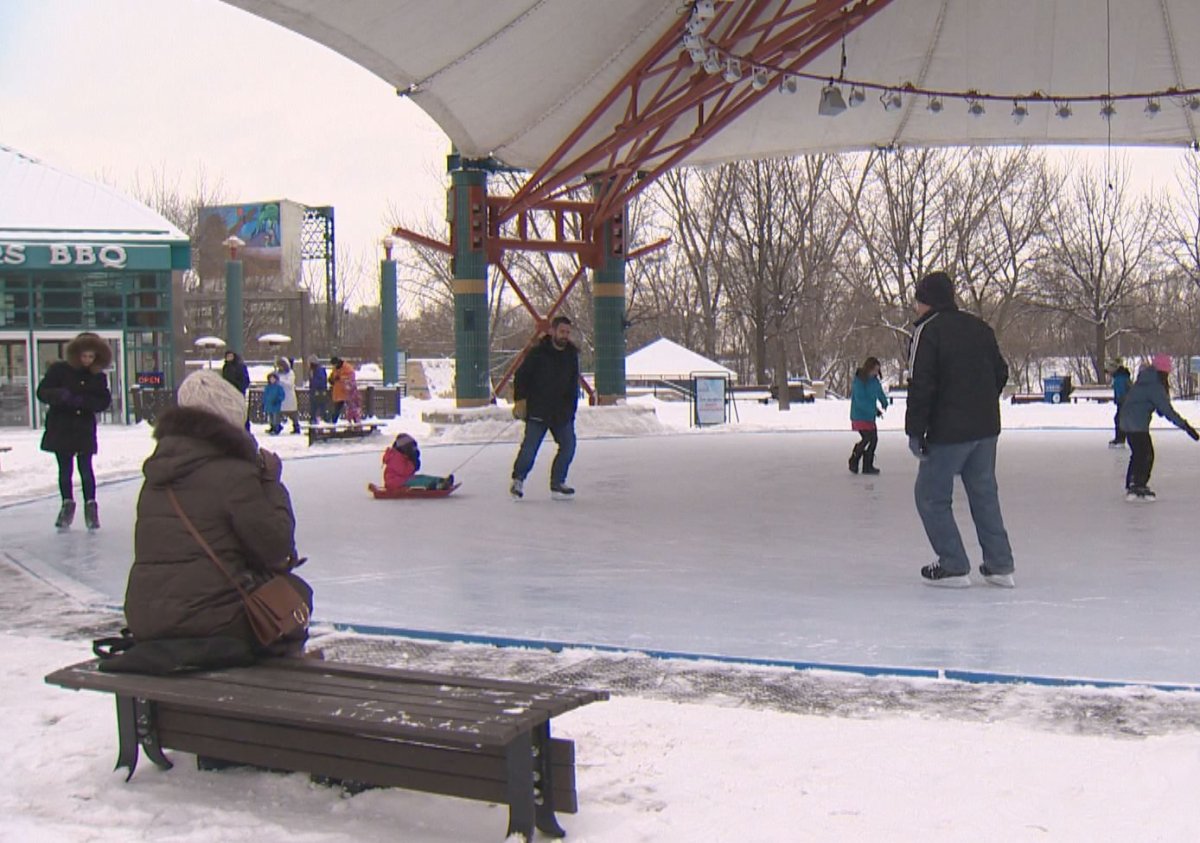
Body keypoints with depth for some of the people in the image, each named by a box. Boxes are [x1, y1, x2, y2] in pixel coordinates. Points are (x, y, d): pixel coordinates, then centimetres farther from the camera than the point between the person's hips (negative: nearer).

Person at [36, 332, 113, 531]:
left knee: (85, 468, -4)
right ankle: (67, 505, 23)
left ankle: (91, 506, 6)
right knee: (65, 469, 8)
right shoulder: (59, 370, -3)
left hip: (85, 428, 0)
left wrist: (83, 401, -19)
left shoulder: (98, 376, 2)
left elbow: (105, 401, -3)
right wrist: (60, 395, -25)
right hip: (60, 428, 0)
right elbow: (42, 392, -5)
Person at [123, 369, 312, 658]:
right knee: (295, 591, 17)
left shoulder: (157, 473, 11)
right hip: (212, 622, -7)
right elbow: (276, 548, -7)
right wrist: (272, 482, 3)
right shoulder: (234, 474, -12)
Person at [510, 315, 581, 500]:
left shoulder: (572, 355, 9)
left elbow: (574, 385, 18)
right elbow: (521, 376, -3)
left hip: (562, 412, 5)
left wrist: (570, 409, 14)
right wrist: (520, 400, -11)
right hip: (537, 411, -5)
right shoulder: (538, 353, -7)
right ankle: (518, 480, 9)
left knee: (568, 445, 1)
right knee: (530, 447, -10)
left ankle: (557, 484, 12)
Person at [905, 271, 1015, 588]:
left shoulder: (928, 330, -10)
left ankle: (954, 567, 3)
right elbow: (1000, 372, 17)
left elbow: (922, 384, -16)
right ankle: (1000, 565, 17)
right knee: (985, 494, 16)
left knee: (931, 496, 4)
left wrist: (915, 430, -13)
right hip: (986, 428, 7)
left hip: (949, 432, -7)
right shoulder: (979, 327, 11)